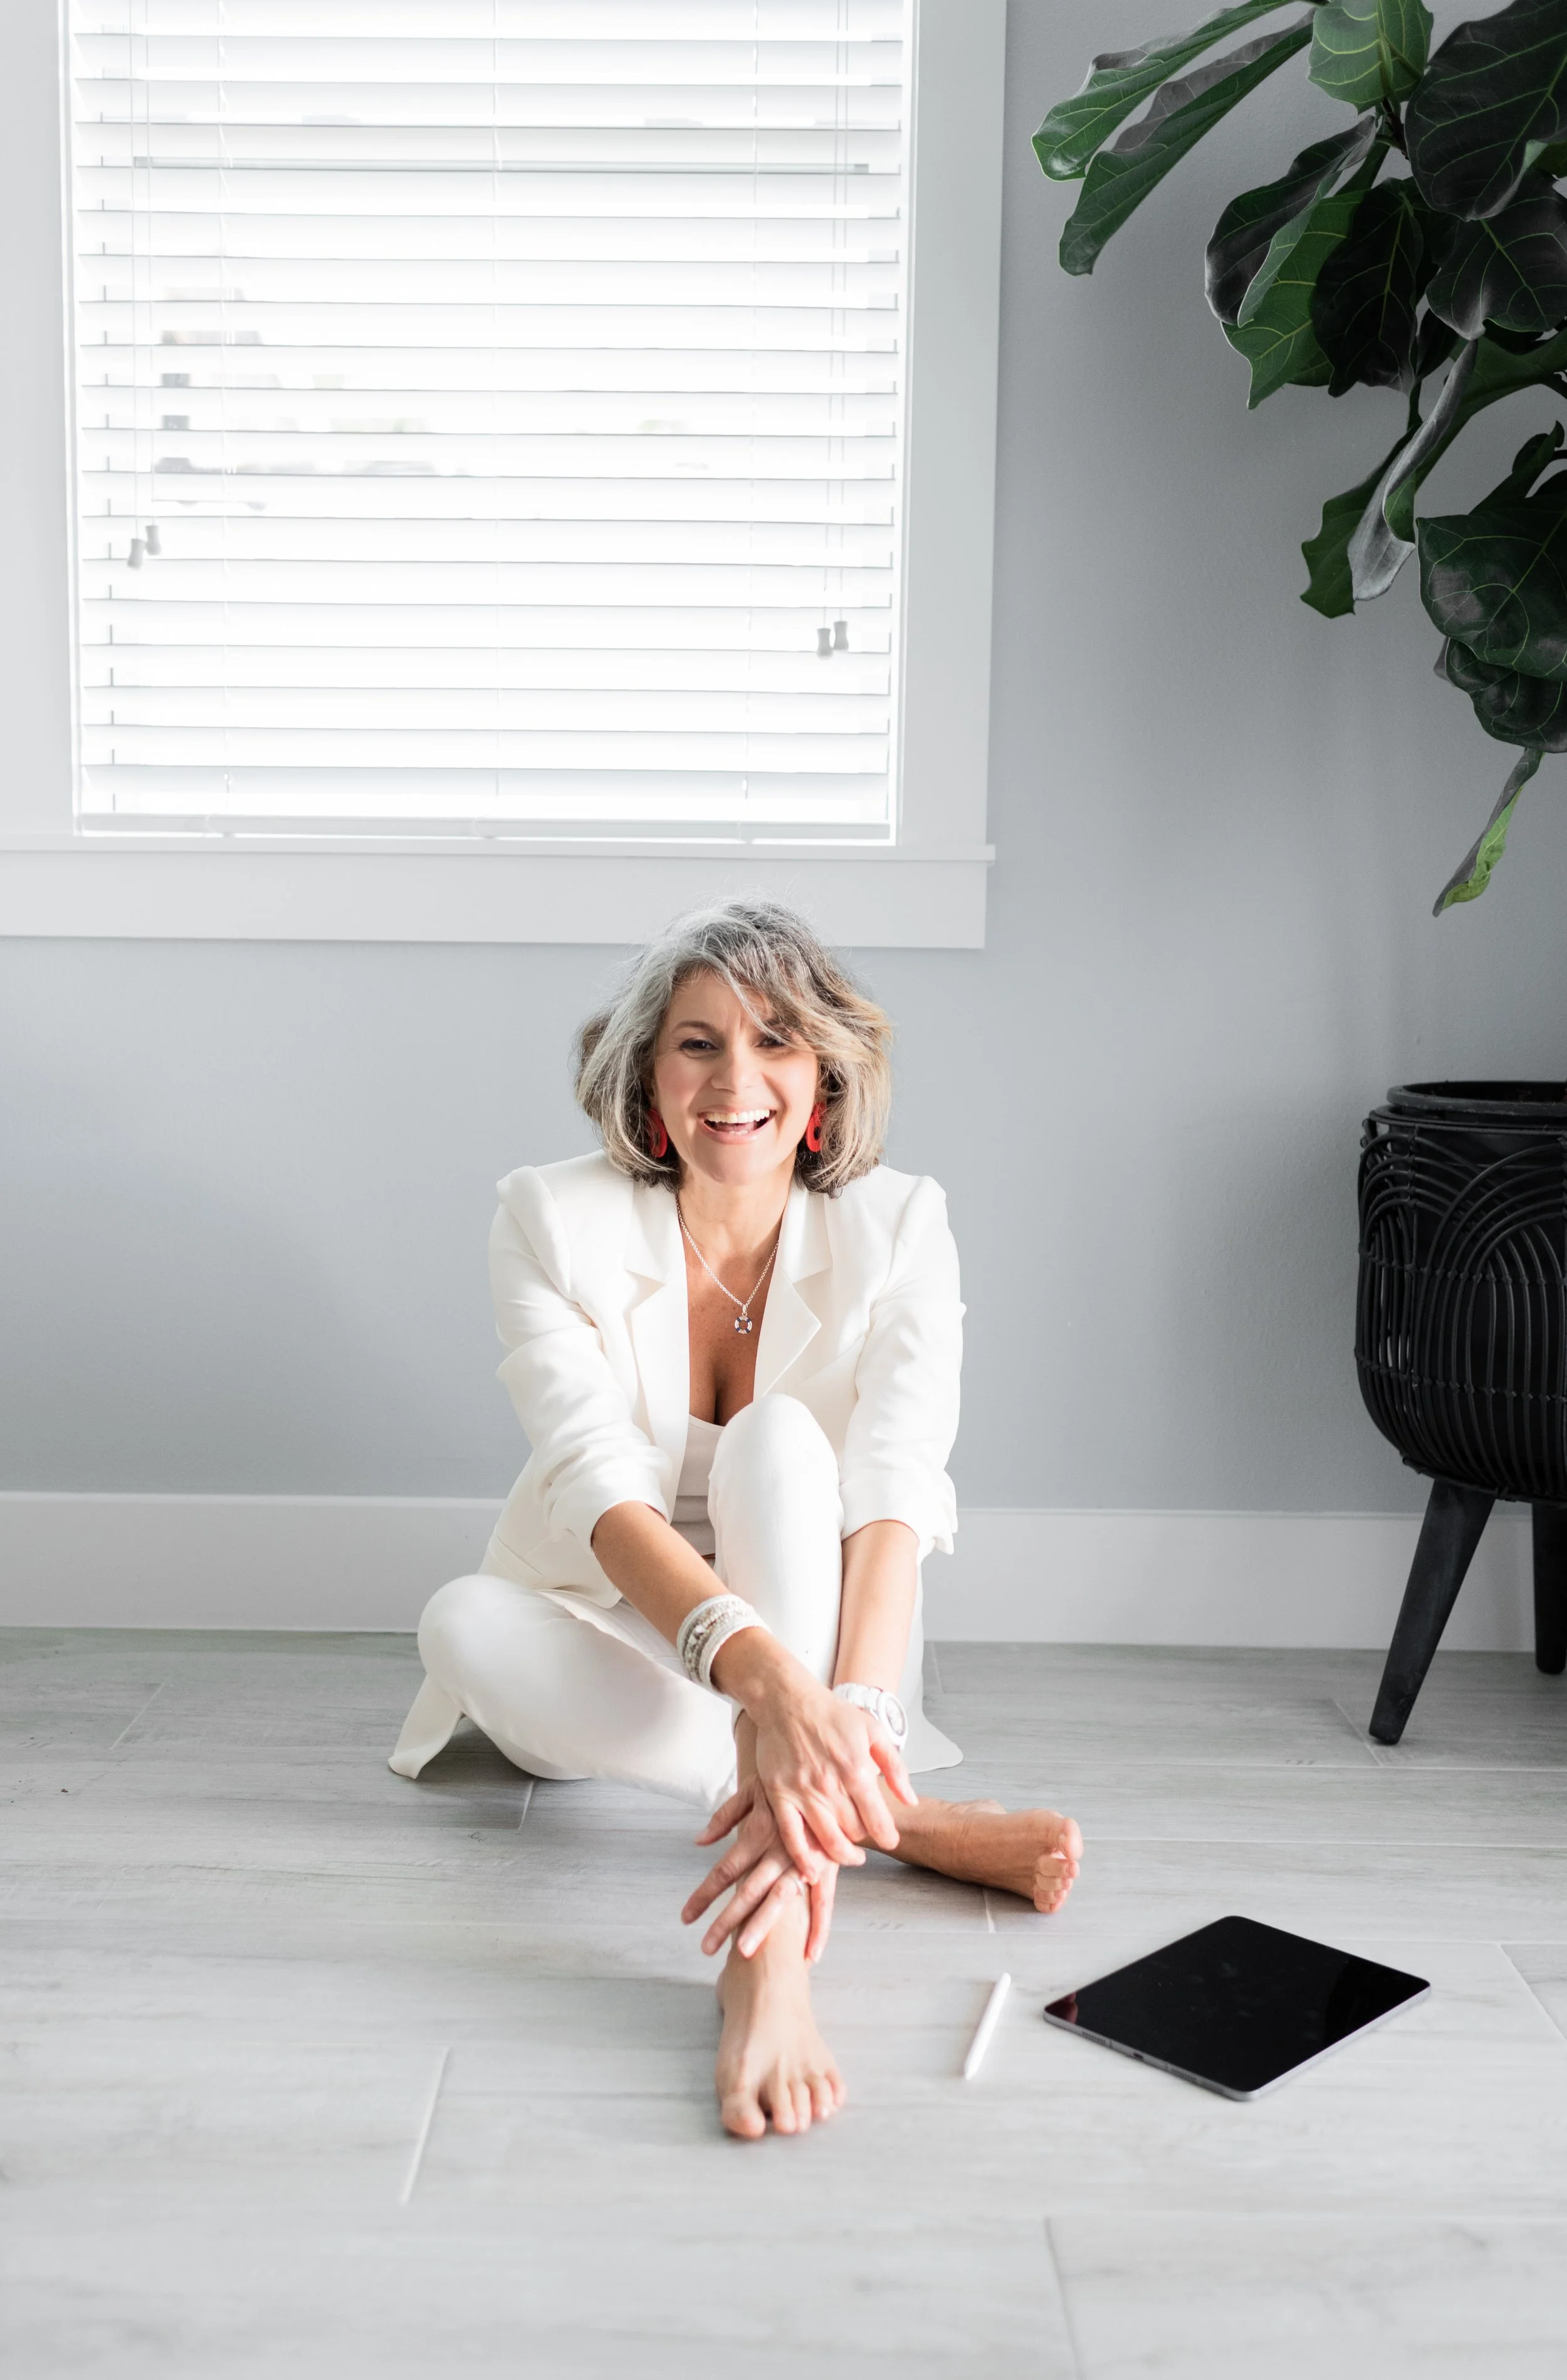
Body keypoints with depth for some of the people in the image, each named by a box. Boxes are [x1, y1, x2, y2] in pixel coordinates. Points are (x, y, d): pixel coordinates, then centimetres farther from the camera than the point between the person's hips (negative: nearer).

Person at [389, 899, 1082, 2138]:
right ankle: (907, 1819, -32)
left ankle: (774, 1946, -46)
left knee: (777, 1435, -31)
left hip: (826, 1634, 0)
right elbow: (597, 1483, -31)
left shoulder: (896, 1226, -14)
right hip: (622, 1643, 1)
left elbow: (893, 1493, -29)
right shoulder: (552, 1220, -16)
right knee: (466, 1620, -32)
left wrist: (847, 1713, -50)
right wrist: (765, 1670, -50)